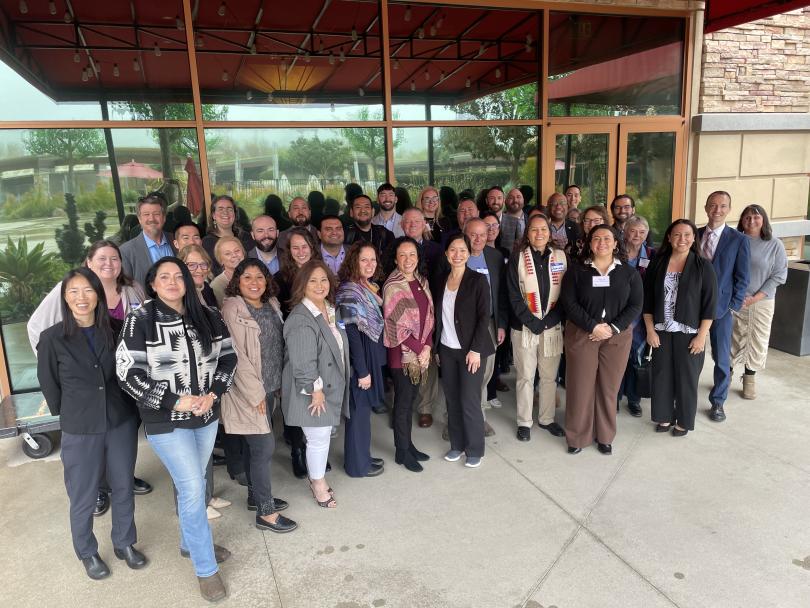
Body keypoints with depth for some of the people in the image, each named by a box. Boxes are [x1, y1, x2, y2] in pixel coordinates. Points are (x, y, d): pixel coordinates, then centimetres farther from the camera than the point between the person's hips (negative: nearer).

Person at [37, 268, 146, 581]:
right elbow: (49, 384, -1)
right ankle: (87, 553, 36)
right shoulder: (52, 338, -12)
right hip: (80, 431, -2)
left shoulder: (116, 329, -6)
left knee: (123, 488, 17)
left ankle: (125, 543, 38)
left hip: (122, 423, 2)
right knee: (83, 498, 13)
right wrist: (69, 415, 7)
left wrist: (128, 407, 6)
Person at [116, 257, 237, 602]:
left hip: (207, 415, 5)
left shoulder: (208, 317, 1)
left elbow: (228, 357, 5)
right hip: (166, 421, -4)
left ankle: (190, 543, 41)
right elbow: (128, 374, -14)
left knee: (193, 484, 19)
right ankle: (206, 568, 13)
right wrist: (174, 401, -18)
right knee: (192, 489, -4)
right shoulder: (140, 321, -11)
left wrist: (213, 394, -10)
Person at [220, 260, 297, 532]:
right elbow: (237, 356, -18)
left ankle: (256, 496, 33)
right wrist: (256, 393, -17)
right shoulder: (233, 309, -15)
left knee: (254, 446, 18)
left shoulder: (271, 304, 6)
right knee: (264, 447, -3)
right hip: (248, 390, -7)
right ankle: (266, 512, 9)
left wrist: (275, 384, 11)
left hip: (269, 386, 7)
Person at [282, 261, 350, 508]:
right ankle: (319, 485, 26)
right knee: (318, 437, 4)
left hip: (332, 386, 8)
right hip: (312, 391, -8)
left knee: (324, 434, 18)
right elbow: (303, 360, -25)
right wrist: (315, 389, -19)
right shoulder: (300, 319, -22)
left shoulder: (331, 311, 7)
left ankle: (317, 476, 38)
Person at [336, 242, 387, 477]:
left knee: (364, 408, 18)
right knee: (359, 410, 5)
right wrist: (362, 371, -20)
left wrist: (371, 366, 10)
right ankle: (357, 464, 20)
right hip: (358, 360, -8)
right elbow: (351, 334, -21)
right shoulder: (349, 291, -19)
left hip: (371, 357, 8)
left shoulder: (370, 288, 8)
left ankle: (362, 456, 33)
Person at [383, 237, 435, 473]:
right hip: (402, 353, -6)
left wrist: (428, 345, -3)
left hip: (422, 351, 6)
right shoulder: (392, 286, -14)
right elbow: (396, 326, -16)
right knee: (403, 402, 5)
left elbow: (429, 316, 9)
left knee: (410, 400, 16)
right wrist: (419, 348, -11)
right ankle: (402, 452, 19)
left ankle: (408, 445, 29)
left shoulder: (422, 281, 7)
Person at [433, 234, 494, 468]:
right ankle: (456, 444, 24)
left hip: (470, 350, -4)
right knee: (452, 400, 9)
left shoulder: (478, 280, -8)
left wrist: (475, 350, -15)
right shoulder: (441, 280, 6)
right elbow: (437, 315, 10)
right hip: (446, 350, 4)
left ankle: (475, 450, 15)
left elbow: (485, 317, -10)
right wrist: (436, 348, 8)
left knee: (469, 402, -2)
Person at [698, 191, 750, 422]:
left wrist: (733, 305, -8)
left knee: (722, 359, 7)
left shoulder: (739, 240, -3)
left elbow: (742, 277, -1)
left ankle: (717, 402, 23)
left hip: (721, 307, -1)